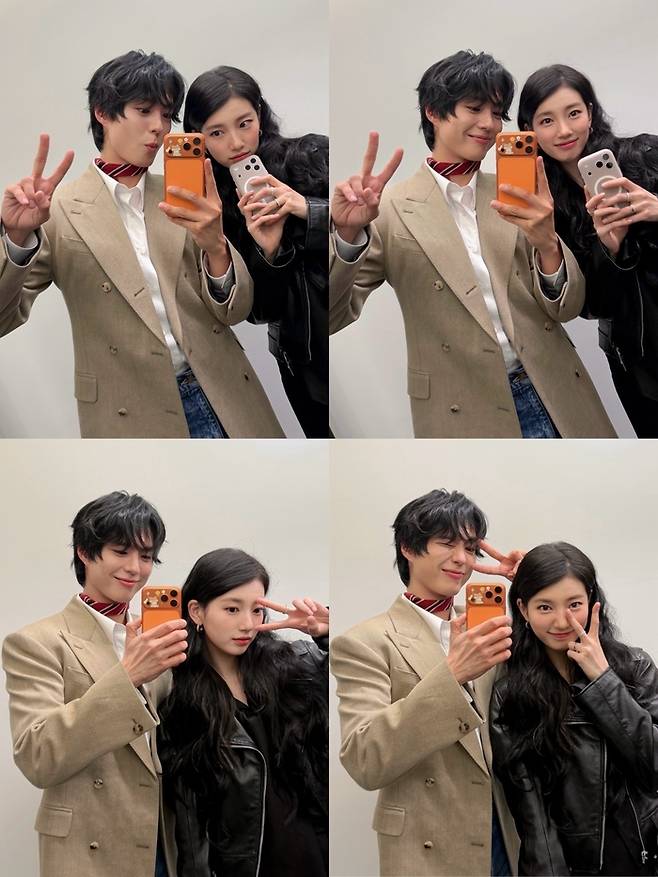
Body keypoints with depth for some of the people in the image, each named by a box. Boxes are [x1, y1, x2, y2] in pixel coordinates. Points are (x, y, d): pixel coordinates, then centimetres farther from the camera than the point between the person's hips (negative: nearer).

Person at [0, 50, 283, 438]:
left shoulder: (183, 200, 6)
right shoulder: (59, 209, -3)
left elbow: (235, 311, 4)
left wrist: (215, 245, -16)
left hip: (223, 403, 3)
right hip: (133, 417, -3)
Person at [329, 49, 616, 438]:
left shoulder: (514, 199, 6)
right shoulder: (391, 210, -4)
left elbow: (567, 308, 5)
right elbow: (333, 316, -8)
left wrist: (546, 242, -15)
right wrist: (348, 235, -25)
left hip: (554, 401, 3)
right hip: (466, 415, -3)